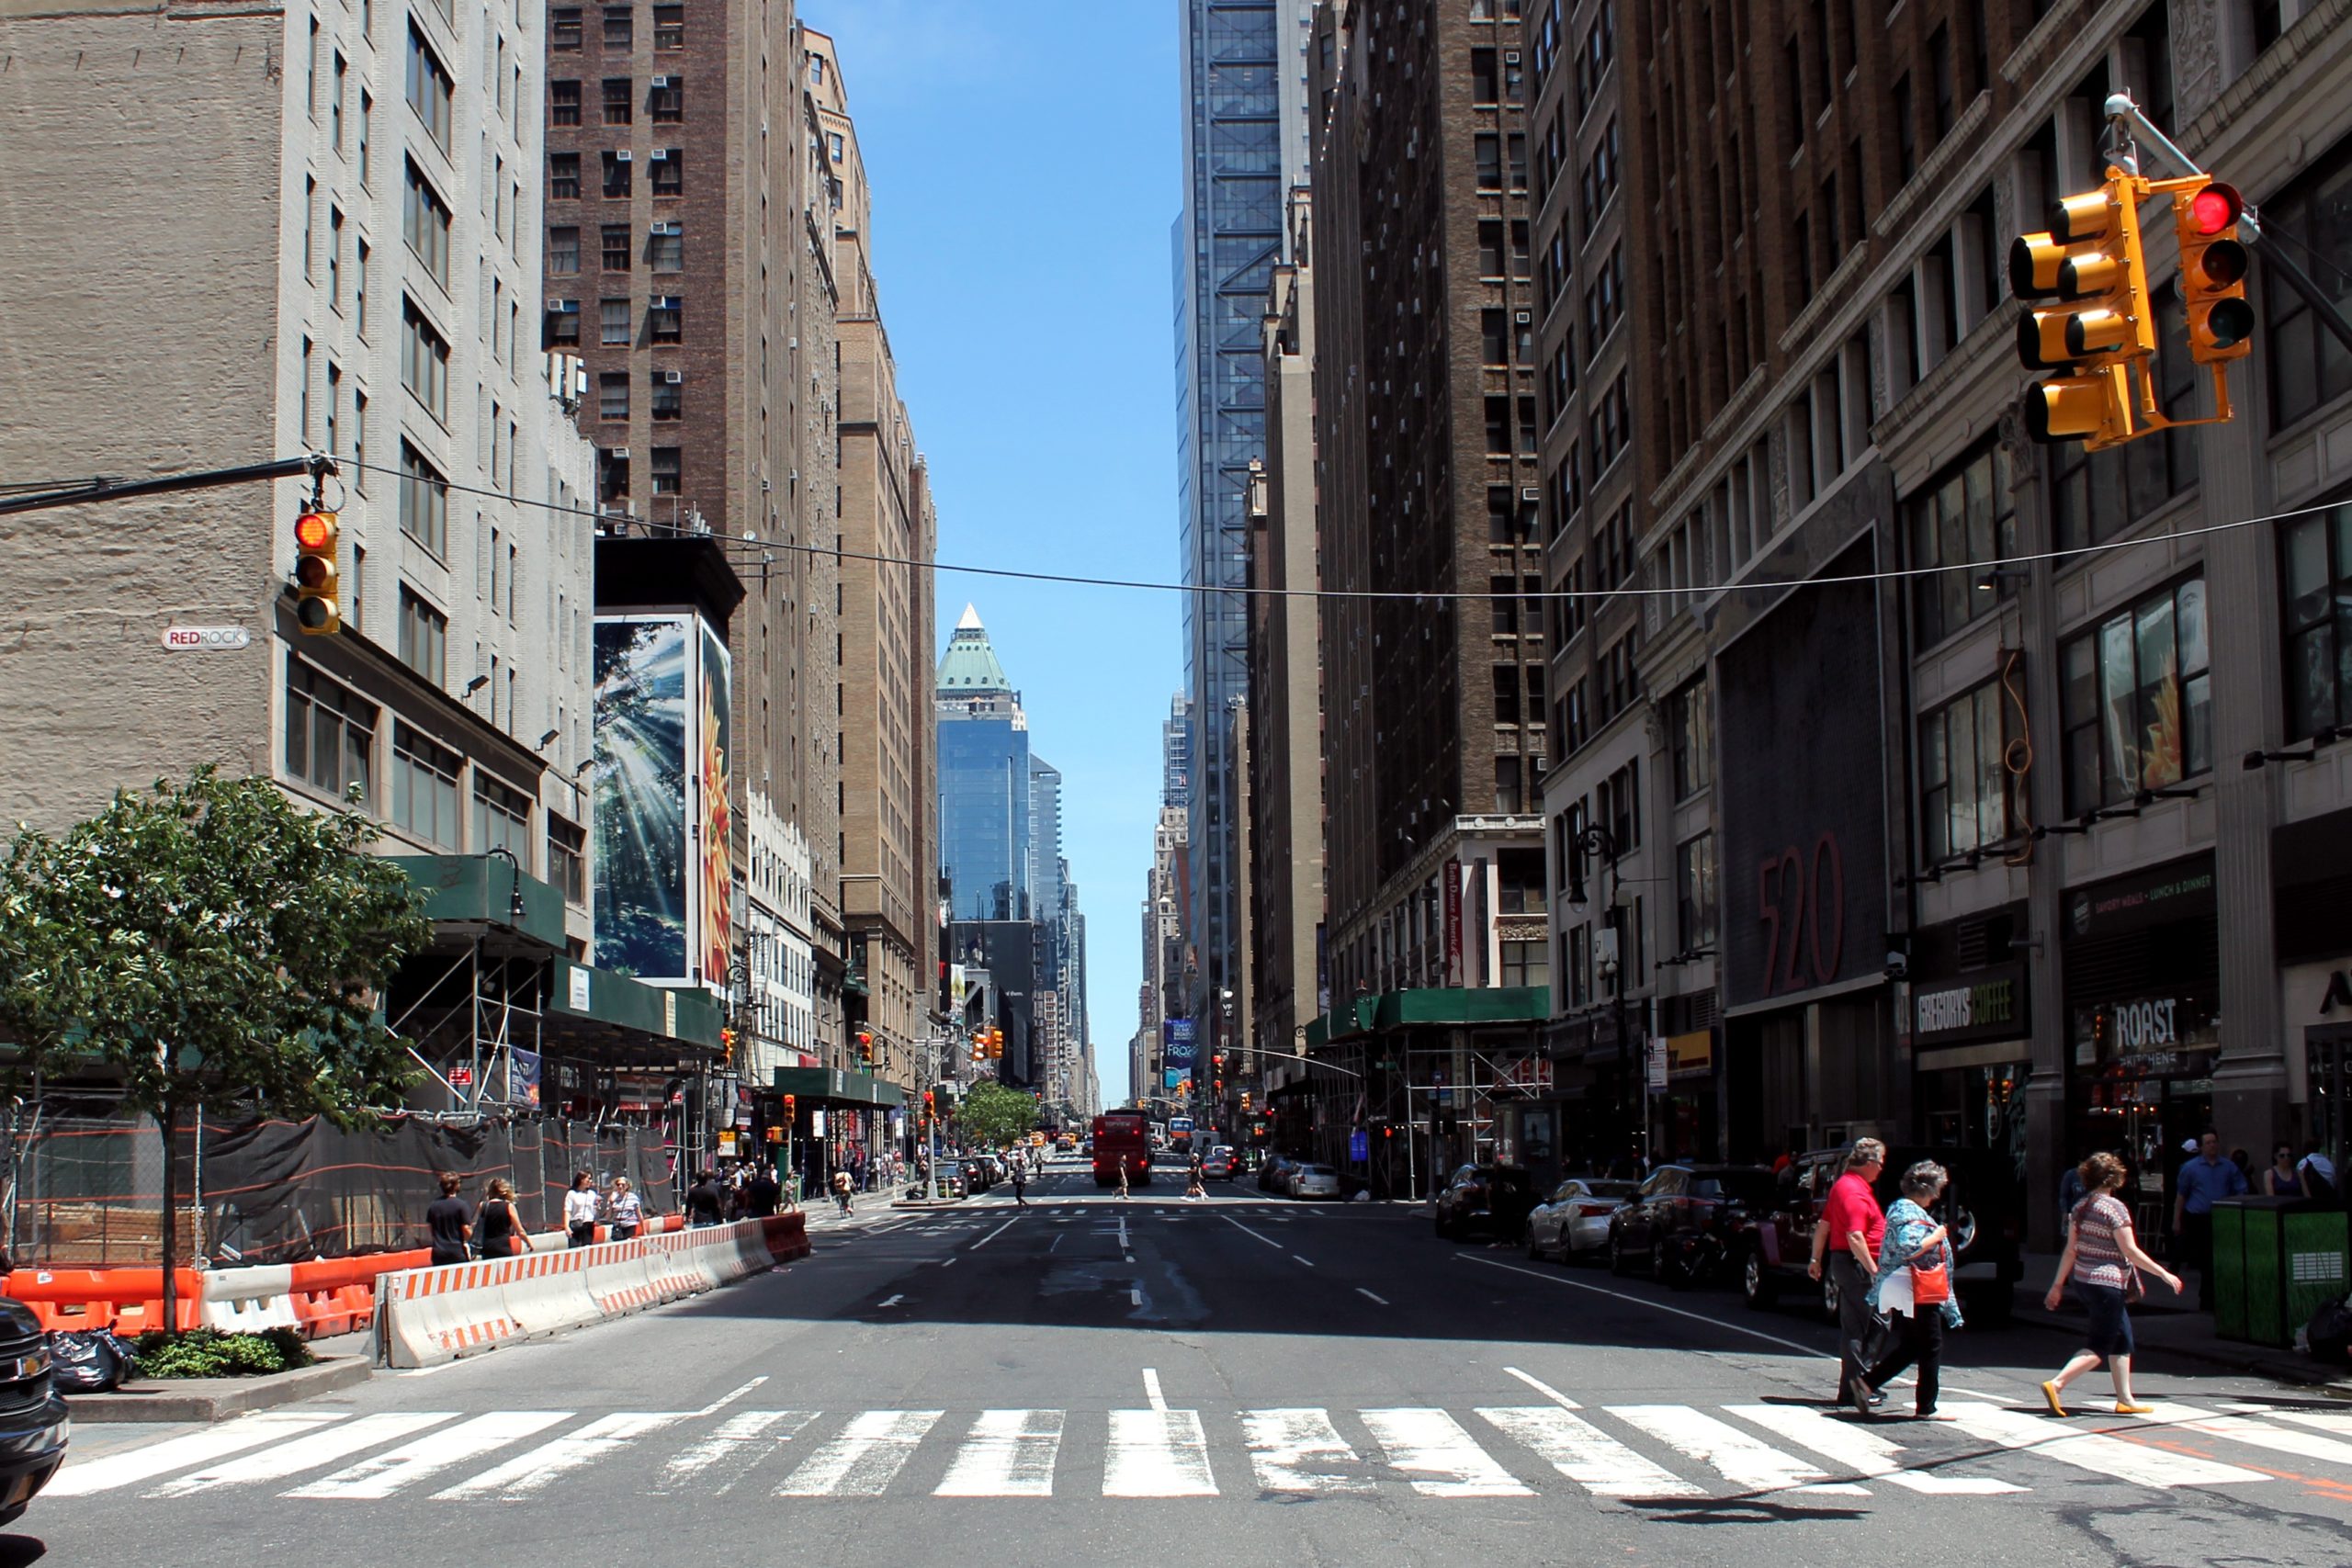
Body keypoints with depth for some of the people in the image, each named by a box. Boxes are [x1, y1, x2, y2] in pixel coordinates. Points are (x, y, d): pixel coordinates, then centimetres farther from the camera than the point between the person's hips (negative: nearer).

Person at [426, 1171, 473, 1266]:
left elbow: (429, 1227, 10)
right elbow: (467, 1230, -13)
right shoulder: (460, 1205, -12)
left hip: (438, 1253, 4)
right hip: (457, 1252, -4)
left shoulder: (434, 1205, 2)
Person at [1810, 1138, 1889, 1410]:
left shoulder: (1843, 1185, 16)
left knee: (1853, 1327, 14)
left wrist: (1816, 1259, 24)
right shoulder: (1856, 1192, -17)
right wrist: (1873, 1270, -24)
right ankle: (1855, 1388, -4)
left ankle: (1851, 1387, 20)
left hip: (1842, 1261, 10)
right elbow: (1855, 1237, -25)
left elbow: (1823, 1225, 21)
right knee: (1857, 1328, -6)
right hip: (1857, 1264, -10)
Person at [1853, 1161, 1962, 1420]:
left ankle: (1866, 1383, 7)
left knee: (1908, 1347, 15)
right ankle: (1926, 1408, 6)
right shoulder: (1913, 1214, -17)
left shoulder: (1898, 1207, 14)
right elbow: (1909, 1249, -31)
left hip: (1897, 1290, 10)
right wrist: (1935, 1237, -18)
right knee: (1931, 1347, 1)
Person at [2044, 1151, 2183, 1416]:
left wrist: (2057, 1285, 15)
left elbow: (2070, 1251, 10)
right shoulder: (2114, 1207, -13)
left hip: (2082, 1282, 8)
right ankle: (2056, 1384, -17)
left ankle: (2125, 1399, 19)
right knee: (2100, 1345, -4)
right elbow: (2131, 1252, -15)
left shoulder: (2081, 1207, 8)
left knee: (2122, 1340, 17)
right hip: (2107, 1285, -8)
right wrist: (2165, 1274, -9)